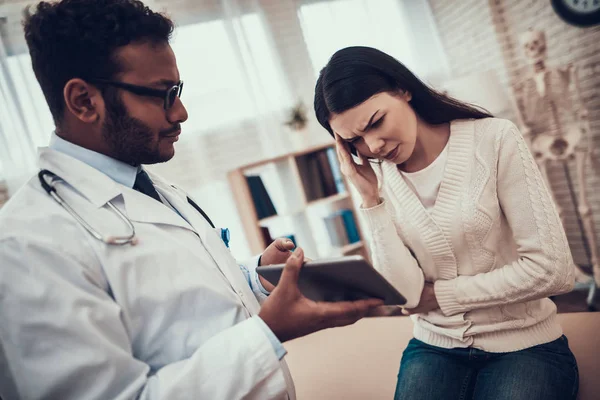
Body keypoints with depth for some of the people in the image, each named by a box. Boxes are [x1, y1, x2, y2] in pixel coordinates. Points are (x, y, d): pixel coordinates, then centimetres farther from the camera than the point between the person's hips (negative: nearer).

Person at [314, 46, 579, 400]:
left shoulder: (495, 139, -11)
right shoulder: (378, 179, -2)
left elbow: (553, 270, -13)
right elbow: (406, 293, -11)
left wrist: (441, 295, -7)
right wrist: (372, 200, -16)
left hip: (524, 346, -1)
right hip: (435, 347, 2)